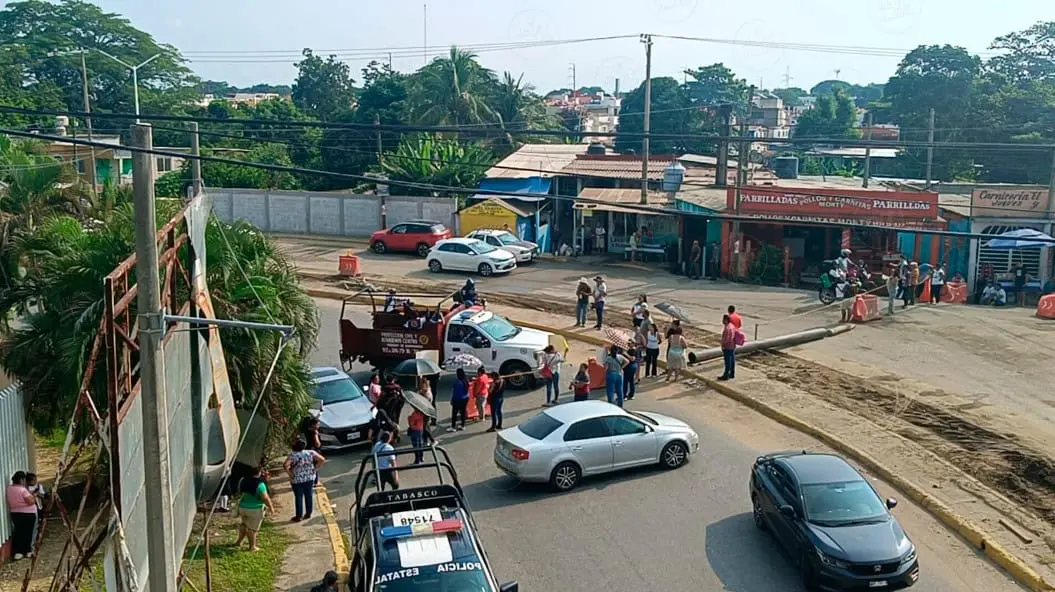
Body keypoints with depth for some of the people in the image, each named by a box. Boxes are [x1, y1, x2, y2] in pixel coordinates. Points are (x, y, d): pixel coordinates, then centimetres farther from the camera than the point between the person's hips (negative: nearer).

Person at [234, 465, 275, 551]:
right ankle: (252, 546, 17)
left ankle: (239, 541, 34)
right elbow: (265, 498, -20)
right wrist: (271, 507, -7)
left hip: (243, 507, 6)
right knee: (252, 528, 6)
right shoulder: (260, 484, -21)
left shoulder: (245, 480, -2)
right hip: (255, 509, -6)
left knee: (244, 525, 26)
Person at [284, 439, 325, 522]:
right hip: (309, 478, 3)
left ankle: (299, 516, 16)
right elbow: (322, 460, -9)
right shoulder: (311, 453, -6)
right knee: (309, 496, 15)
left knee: (298, 497, 8)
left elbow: (285, 465, -28)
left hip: (297, 480, -3)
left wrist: (290, 473, -14)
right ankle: (308, 513, 26)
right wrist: (315, 468, -1)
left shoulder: (292, 455, -15)